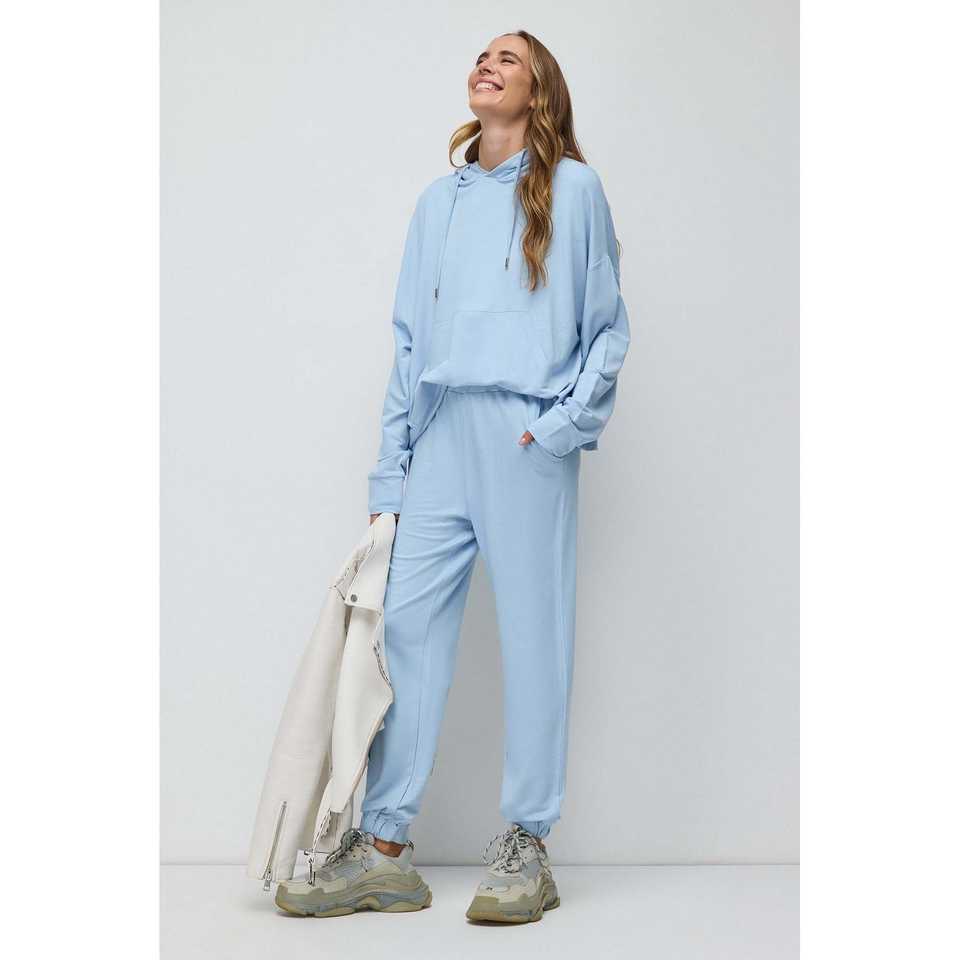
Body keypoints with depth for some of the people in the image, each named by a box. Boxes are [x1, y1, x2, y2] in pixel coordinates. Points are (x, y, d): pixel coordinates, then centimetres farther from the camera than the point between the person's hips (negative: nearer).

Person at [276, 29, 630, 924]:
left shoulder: (571, 187, 7)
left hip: (527, 438, -4)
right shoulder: (438, 200, 20)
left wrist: (565, 424, -9)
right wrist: (389, 478, 11)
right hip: (441, 438, 5)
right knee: (407, 622, -1)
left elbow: (607, 326, 6)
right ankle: (383, 849, 5)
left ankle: (525, 849, 8)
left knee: (533, 634, -1)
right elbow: (409, 340, 18)